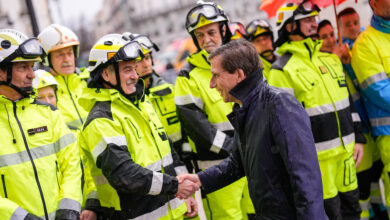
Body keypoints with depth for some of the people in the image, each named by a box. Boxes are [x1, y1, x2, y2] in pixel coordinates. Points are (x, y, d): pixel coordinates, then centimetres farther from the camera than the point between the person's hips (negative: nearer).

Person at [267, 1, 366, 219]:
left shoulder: (331, 60, 13)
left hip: (346, 151, 7)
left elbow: (348, 101, 19)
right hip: (317, 158, -7)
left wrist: (358, 138, 14)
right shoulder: (282, 70, -9)